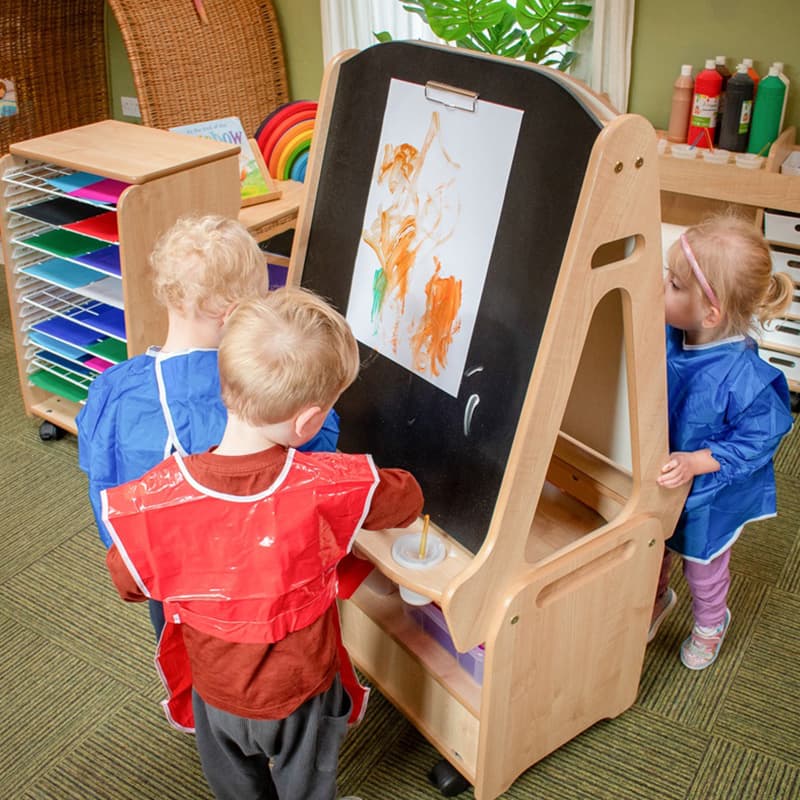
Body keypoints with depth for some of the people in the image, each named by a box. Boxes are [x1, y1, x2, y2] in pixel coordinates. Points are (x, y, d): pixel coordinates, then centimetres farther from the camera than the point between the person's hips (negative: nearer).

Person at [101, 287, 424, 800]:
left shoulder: (150, 502, -32)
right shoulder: (330, 490, -35)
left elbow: (128, 583, -12)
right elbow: (408, 499, -14)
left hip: (215, 691, 2)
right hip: (301, 691, -1)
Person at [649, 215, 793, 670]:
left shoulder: (743, 377, -36)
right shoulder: (665, 335, -19)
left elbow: (759, 440, -24)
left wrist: (695, 462, -29)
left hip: (707, 497, -4)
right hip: (655, 482, 5)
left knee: (703, 566, 24)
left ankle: (710, 623, 56)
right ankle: (658, 598, 60)